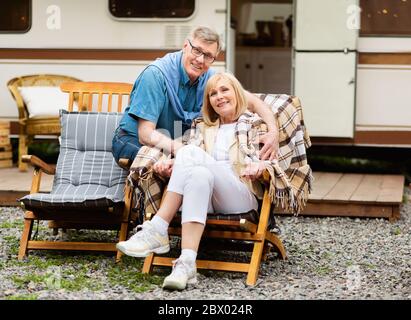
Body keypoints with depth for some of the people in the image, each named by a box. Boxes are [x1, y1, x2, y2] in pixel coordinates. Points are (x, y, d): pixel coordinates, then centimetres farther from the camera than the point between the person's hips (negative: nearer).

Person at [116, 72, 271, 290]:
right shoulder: (202, 127, 30)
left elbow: (266, 159, 6)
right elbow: (190, 165, 16)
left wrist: (258, 166, -18)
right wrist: (169, 163, -6)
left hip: (240, 197, -3)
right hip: (205, 195, 3)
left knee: (191, 153, -28)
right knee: (199, 174, -34)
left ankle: (157, 230, -39)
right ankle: (186, 262, -49)